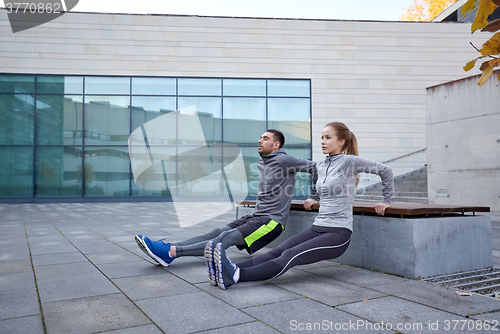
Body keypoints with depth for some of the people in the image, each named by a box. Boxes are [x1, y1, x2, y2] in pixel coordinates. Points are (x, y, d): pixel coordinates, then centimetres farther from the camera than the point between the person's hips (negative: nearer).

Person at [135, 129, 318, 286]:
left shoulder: (282, 160, -10)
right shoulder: (261, 162, 17)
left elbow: (315, 168, -9)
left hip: (272, 221, -8)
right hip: (256, 216, 9)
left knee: (225, 238, -22)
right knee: (216, 232, -9)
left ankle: (170, 252, -34)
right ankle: (169, 248, -19)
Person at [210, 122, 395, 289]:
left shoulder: (349, 161, -6)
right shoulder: (320, 166, 15)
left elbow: (385, 170, -1)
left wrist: (387, 201, 6)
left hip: (338, 233, -6)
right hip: (317, 228, 6)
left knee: (290, 256, -28)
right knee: (277, 251, -18)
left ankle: (237, 275, -45)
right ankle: (228, 270, -37)